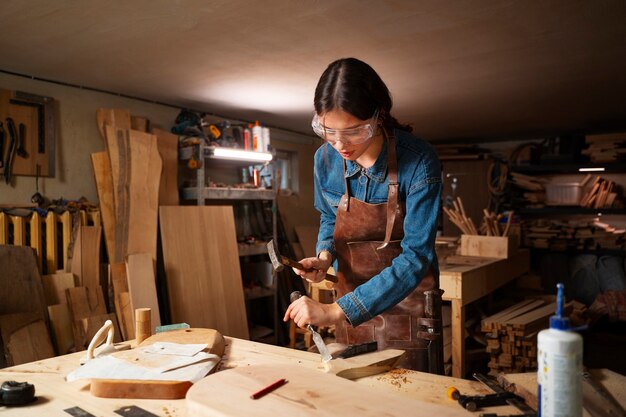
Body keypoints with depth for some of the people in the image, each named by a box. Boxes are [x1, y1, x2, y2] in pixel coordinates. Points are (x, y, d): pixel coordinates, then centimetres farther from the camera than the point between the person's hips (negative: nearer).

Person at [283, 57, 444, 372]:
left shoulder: (418, 162, -23)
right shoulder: (325, 159, -9)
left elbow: (416, 257, -25)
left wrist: (336, 310, -30)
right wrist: (324, 255, -13)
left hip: (407, 300, -3)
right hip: (351, 301, 4)